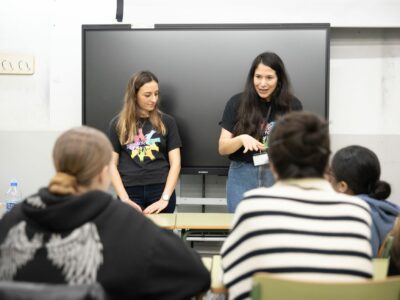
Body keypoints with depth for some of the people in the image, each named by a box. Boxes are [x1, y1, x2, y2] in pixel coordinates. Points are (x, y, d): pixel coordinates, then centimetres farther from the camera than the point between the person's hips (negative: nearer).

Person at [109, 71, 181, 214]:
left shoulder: (166, 122, 6)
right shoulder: (118, 124, 5)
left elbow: (175, 162, 2)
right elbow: (111, 164, 3)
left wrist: (165, 198, -10)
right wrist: (124, 198, -8)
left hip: (161, 190, 1)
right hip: (131, 192, 0)